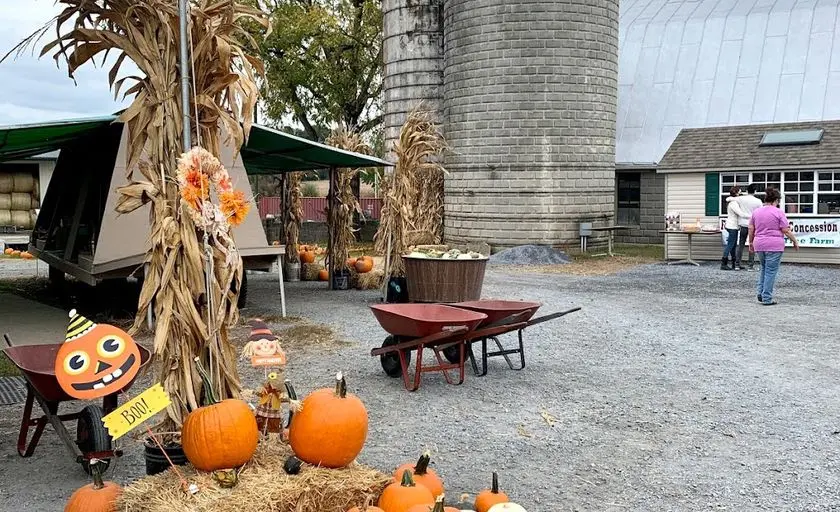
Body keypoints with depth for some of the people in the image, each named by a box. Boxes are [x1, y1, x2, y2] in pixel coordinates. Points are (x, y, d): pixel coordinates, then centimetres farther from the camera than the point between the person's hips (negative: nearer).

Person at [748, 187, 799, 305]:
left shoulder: (756, 212, 8)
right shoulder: (778, 212, -7)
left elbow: (751, 229, 11)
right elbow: (786, 230, -7)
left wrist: (751, 243, 22)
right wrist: (795, 241, 4)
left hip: (759, 245, 5)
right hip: (774, 246, -5)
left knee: (764, 269, 21)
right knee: (771, 271, 0)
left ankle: (760, 292, 9)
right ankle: (767, 299, 1)